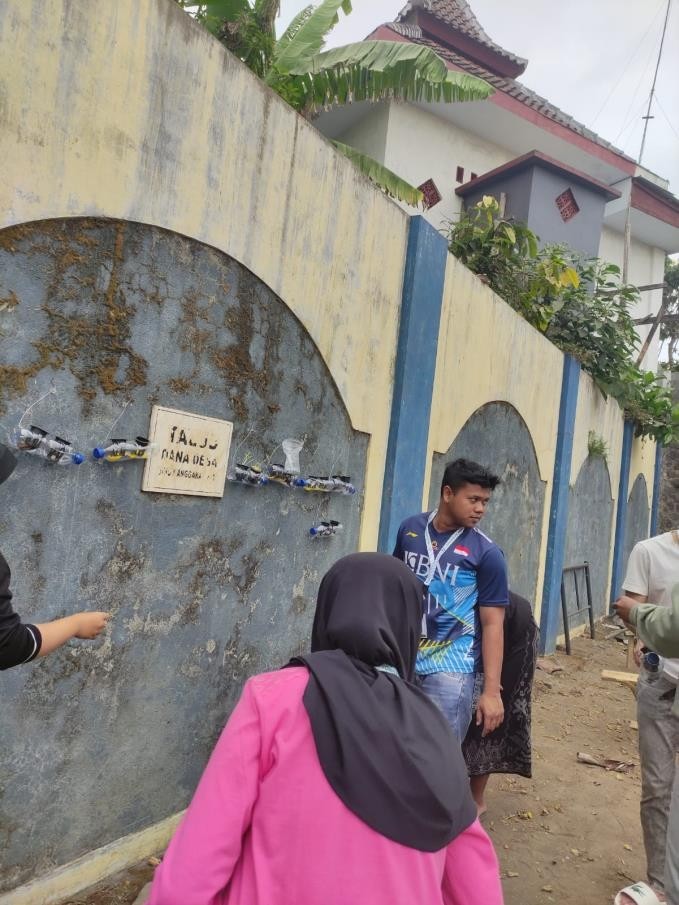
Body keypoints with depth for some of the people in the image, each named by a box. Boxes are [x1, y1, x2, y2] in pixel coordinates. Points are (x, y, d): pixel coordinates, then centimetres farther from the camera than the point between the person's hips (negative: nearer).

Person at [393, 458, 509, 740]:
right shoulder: (410, 529, 1)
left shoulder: (486, 553, -10)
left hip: (451, 668, -4)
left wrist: (491, 690, -11)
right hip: (404, 659, 4)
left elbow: (492, 623, -8)